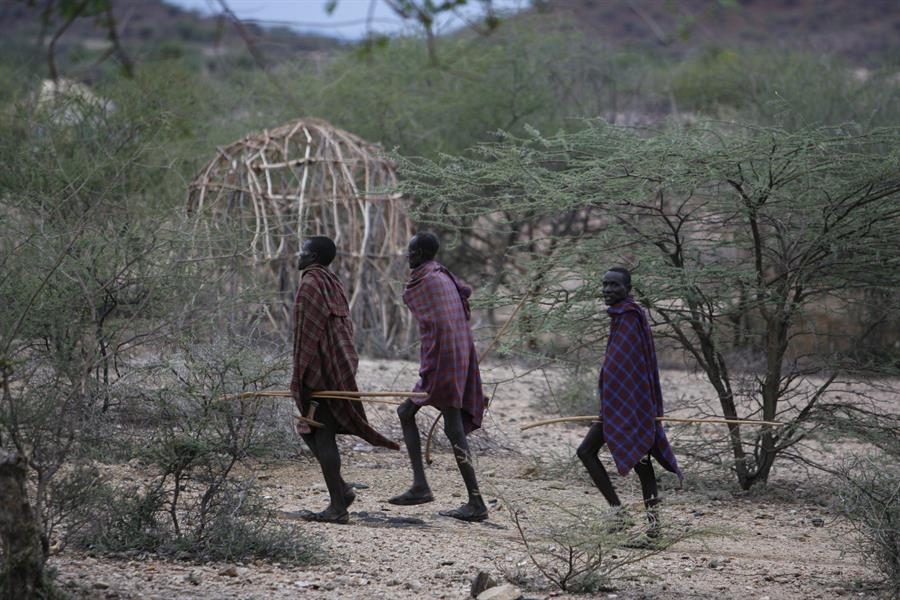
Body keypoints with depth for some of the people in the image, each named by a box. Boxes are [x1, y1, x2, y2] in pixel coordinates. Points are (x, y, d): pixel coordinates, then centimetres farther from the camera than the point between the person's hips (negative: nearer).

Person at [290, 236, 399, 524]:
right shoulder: (333, 284, 15)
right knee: (310, 430, 17)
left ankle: (338, 506, -6)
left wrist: (299, 376, -17)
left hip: (318, 370, -9)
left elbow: (307, 334, -18)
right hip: (339, 366, 9)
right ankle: (340, 489, 13)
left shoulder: (311, 284, -13)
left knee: (322, 435, -6)